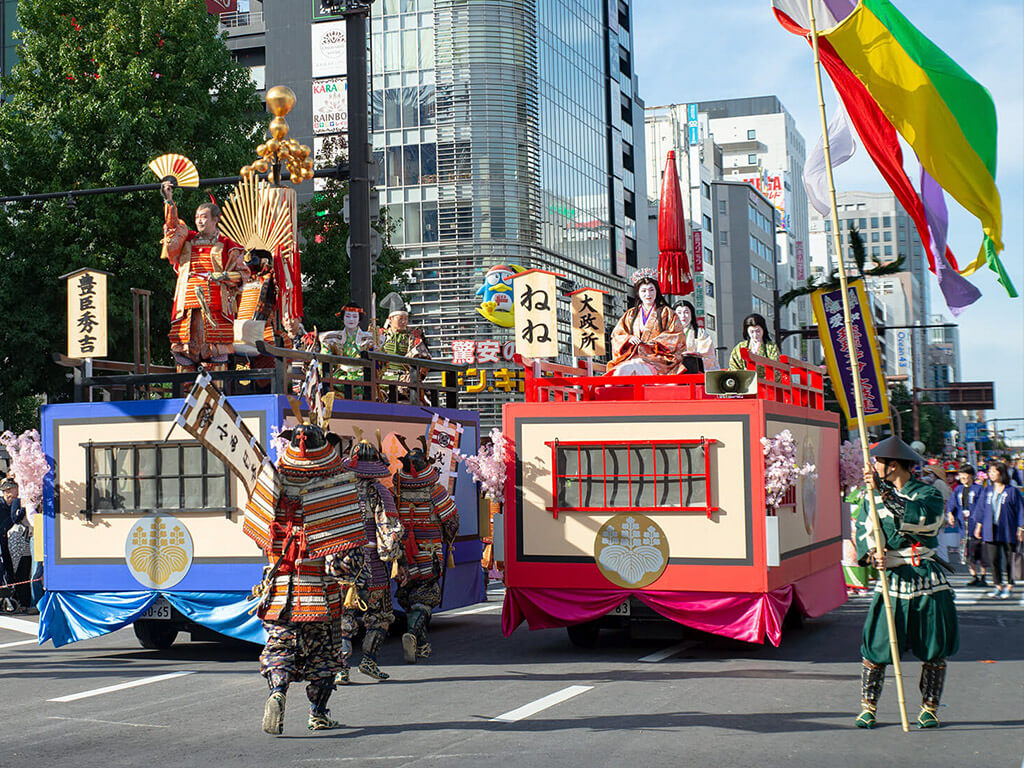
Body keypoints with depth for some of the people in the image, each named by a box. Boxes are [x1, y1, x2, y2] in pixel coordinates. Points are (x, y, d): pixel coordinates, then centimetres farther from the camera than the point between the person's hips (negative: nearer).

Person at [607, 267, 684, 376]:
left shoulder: (666, 312, 15)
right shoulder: (630, 314, 24)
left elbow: (678, 336, 5)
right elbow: (616, 335, 18)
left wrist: (658, 340, -11)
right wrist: (629, 338, -5)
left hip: (656, 358, -3)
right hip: (633, 357, 3)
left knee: (633, 367, -36)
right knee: (621, 369, -34)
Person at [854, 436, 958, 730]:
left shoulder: (929, 494, -1)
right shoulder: (874, 496, 10)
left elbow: (918, 517, -22)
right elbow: (863, 530, 4)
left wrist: (884, 492, -26)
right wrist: (872, 553, -17)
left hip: (927, 581, -2)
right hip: (891, 579, 2)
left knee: (935, 649, 2)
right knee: (875, 645, -4)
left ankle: (929, 708, 17)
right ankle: (868, 706, 7)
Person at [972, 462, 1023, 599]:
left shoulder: (1012, 491, -1)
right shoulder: (987, 491, 10)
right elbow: (981, 509, 15)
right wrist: (978, 526, 10)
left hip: (1008, 530, -3)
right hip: (991, 530, 3)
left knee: (1009, 559, 1)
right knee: (993, 559, -1)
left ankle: (1009, 586, 11)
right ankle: (997, 586, 7)